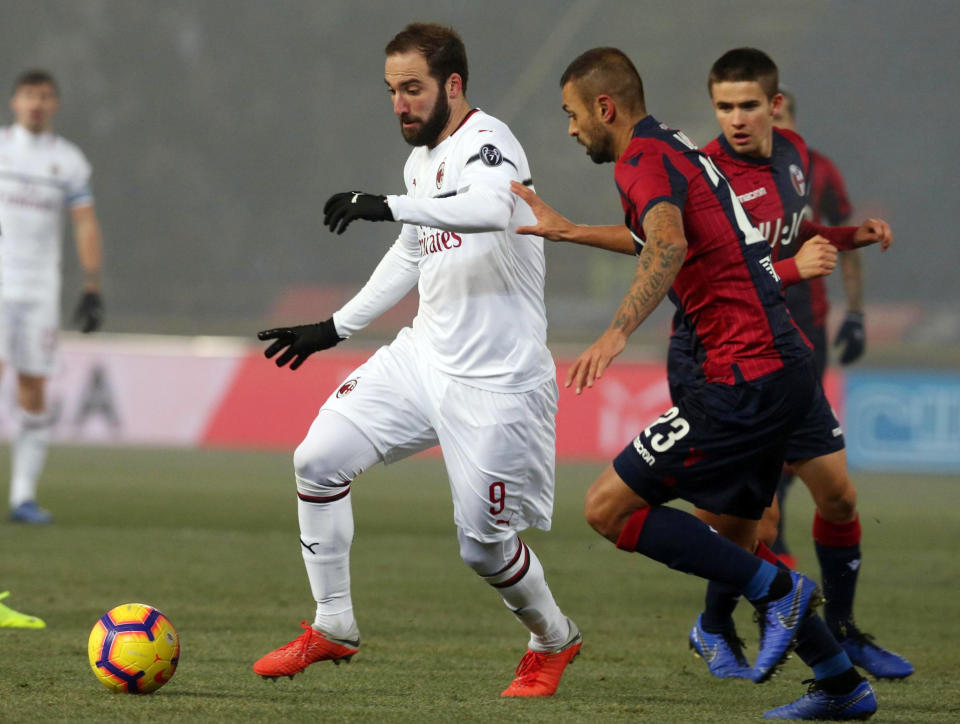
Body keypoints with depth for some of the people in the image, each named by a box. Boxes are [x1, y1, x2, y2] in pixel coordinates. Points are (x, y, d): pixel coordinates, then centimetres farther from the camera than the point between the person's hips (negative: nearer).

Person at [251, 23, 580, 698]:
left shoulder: (486, 140, -16)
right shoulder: (421, 160, 11)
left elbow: (495, 209, -40)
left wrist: (391, 206, -45)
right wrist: (337, 326, 28)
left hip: (496, 383, -8)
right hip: (423, 357, 8)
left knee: (484, 545, -2)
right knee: (318, 459, -5)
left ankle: (554, 640, 27)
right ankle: (333, 628, 8)